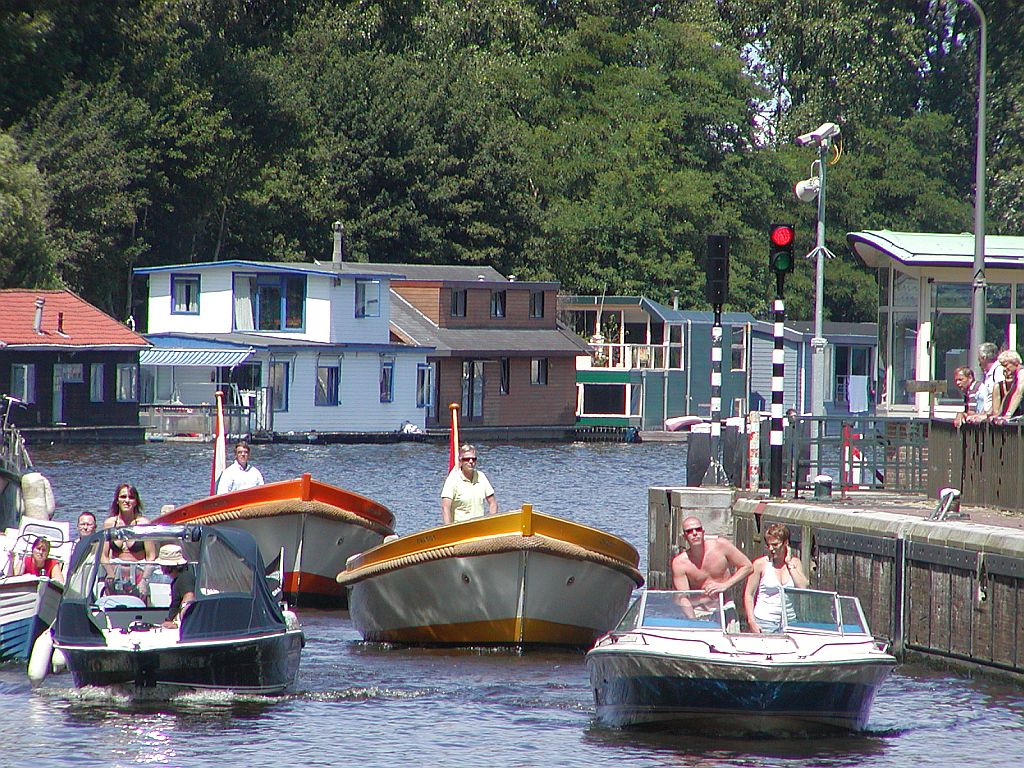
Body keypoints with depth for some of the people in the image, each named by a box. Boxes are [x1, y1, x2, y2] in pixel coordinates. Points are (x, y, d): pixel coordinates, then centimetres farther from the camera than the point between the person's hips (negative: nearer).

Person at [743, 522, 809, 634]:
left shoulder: (794, 562, 10)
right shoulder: (760, 564, 1)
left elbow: (803, 587, -4)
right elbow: (749, 594, 0)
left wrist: (789, 564, -3)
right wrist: (751, 621, -11)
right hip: (764, 621, -2)